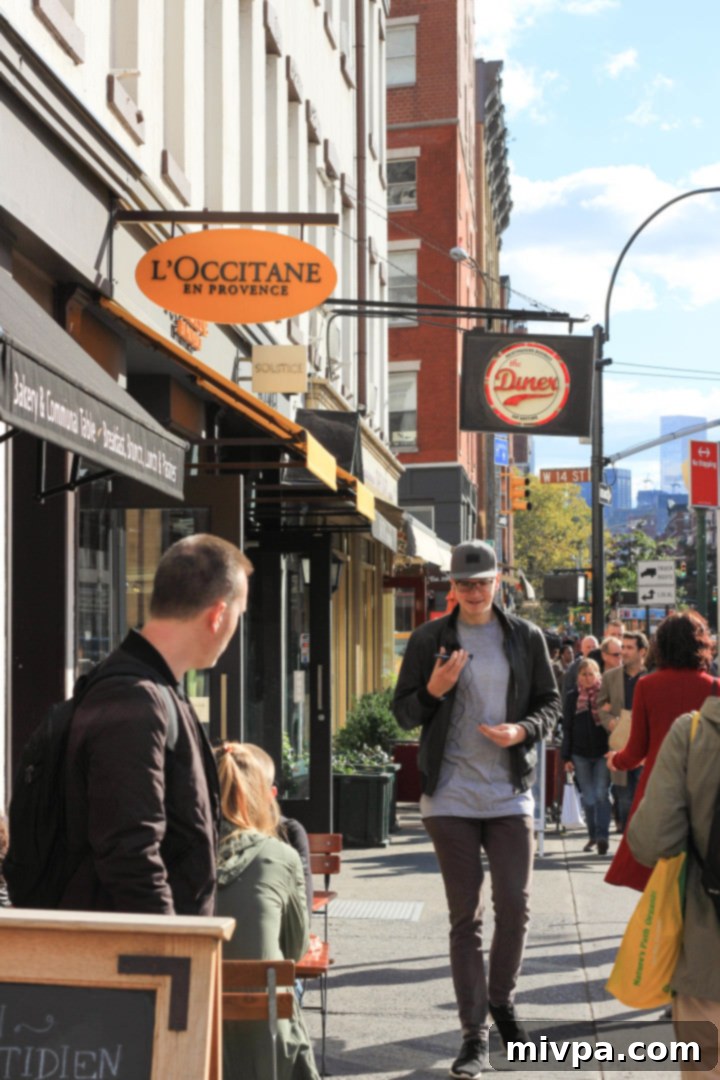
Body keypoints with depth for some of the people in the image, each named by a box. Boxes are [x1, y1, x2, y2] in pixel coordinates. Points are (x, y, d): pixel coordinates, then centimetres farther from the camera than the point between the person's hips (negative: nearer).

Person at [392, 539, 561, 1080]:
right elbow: (403, 713, 5)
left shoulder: (526, 638, 5)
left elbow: (550, 704, 9)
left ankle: (502, 1001, 29)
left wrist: (522, 730, -11)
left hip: (510, 792, 1)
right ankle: (475, 1035, 8)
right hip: (451, 796, -1)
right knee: (465, 917, 2)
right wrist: (434, 690, -16)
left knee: (515, 907, 2)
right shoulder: (429, 639, 1)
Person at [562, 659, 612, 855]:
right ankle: (593, 835, 16)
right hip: (580, 754, 2)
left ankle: (603, 836, -7)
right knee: (588, 798, 6)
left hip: (602, 752, -2)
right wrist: (566, 757, 4)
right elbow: (567, 728, 7)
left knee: (601, 794, -8)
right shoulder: (572, 697, 6)